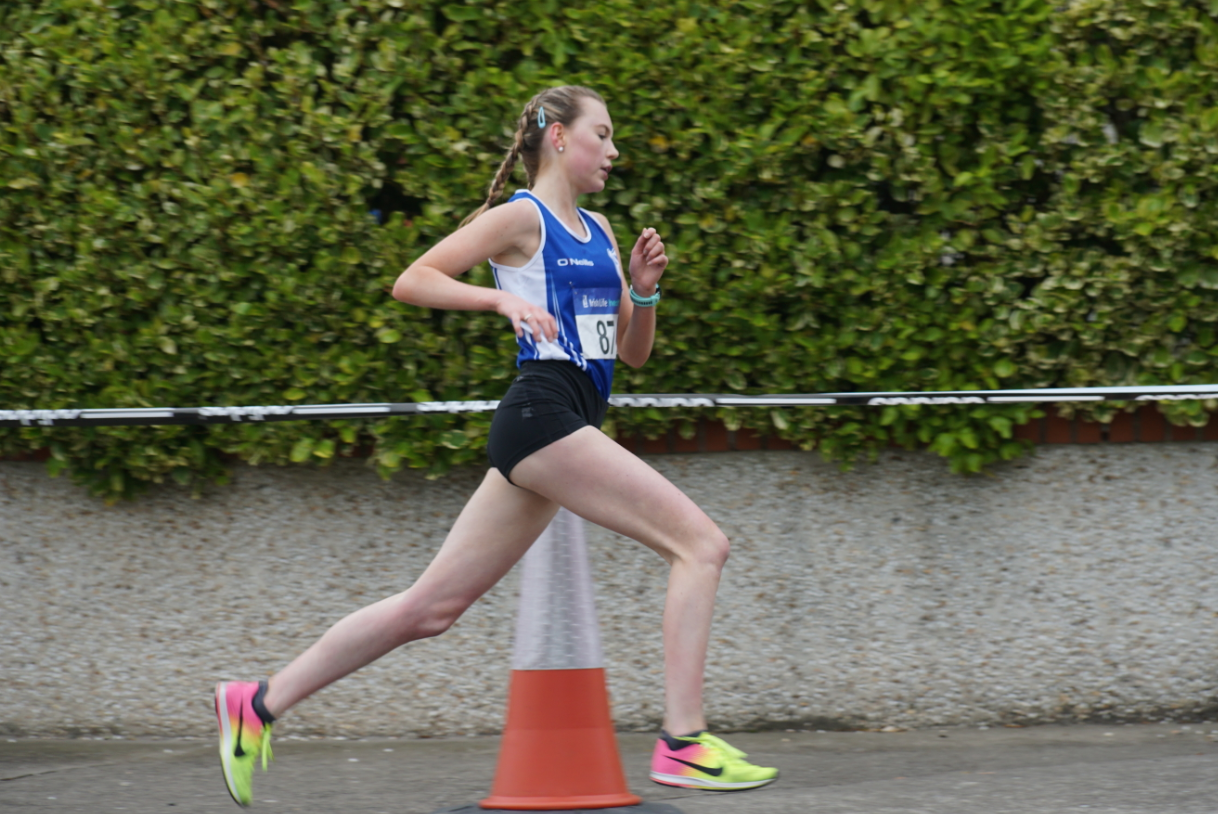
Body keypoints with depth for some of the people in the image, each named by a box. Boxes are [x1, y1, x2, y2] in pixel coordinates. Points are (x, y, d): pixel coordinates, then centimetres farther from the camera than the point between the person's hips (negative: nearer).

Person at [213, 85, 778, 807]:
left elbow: (633, 352, 25)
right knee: (701, 543, -15)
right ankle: (683, 742, -18)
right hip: (544, 414, -9)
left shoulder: (599, 232, 22)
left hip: (571, 425, 9)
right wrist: (503, 298, -19)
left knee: (433, 606, 7)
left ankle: (262, 702, 11)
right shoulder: (522, 218, -2)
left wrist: (644, 290, 6)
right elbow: (412, 281, -7)